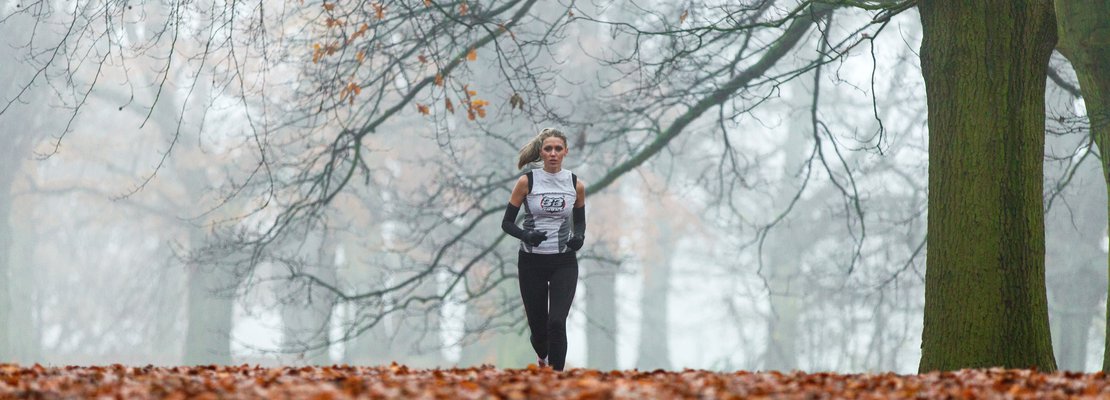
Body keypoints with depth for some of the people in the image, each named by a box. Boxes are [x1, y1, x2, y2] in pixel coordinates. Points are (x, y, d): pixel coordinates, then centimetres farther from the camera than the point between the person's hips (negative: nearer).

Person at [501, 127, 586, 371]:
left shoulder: (576, 185, 1)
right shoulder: (527, 182, -5)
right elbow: (507, 223, -2)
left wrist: (579, 237, -7)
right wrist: (526, 235, -21)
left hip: (564, 262, 0)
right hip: (532, 262, 0)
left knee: (557, 322, -16)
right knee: (538, 325, 9)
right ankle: (542, 357, 43)